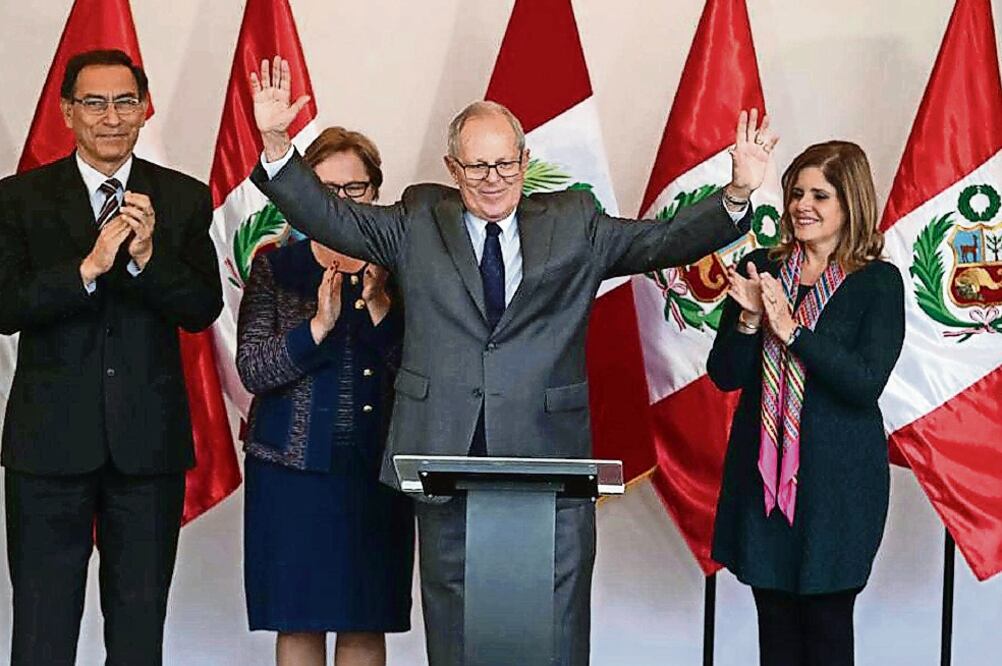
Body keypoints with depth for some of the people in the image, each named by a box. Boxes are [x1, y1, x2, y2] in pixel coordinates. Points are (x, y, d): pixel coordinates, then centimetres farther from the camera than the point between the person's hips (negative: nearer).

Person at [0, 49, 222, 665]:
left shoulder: (185, 199, 5)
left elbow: (203, 311, -3)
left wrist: (148, 256, -19)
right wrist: (88, 267, -23)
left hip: (149, 442, 1)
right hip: (50, 442, -1)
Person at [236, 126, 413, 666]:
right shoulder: (275, 270, 3)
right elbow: (252, 371, -7)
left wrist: (379, 304, -17)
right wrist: (319, 326, -20)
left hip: (375, 468, 1)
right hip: (292, 466, -1)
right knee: (298, 621, 4)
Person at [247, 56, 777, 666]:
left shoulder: (573, 225, 8)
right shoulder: (419, 224, 9)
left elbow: (666, 241, 3)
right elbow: (327, 216, 5)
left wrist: (737, 195, -12)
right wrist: (277, 143, -7)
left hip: (549, 460, 0)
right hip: (447, 457, 1)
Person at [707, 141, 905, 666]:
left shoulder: (878, 283, -4)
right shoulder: (760, 270, 6)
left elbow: (866, 382, -15)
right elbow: (724, 375, 3)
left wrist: (791, 330, -21)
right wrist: (748, 320, -15)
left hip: (836, 477, -3)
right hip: (762, 473, 4)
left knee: (827, 621, 3)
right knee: (774, 620, 9)